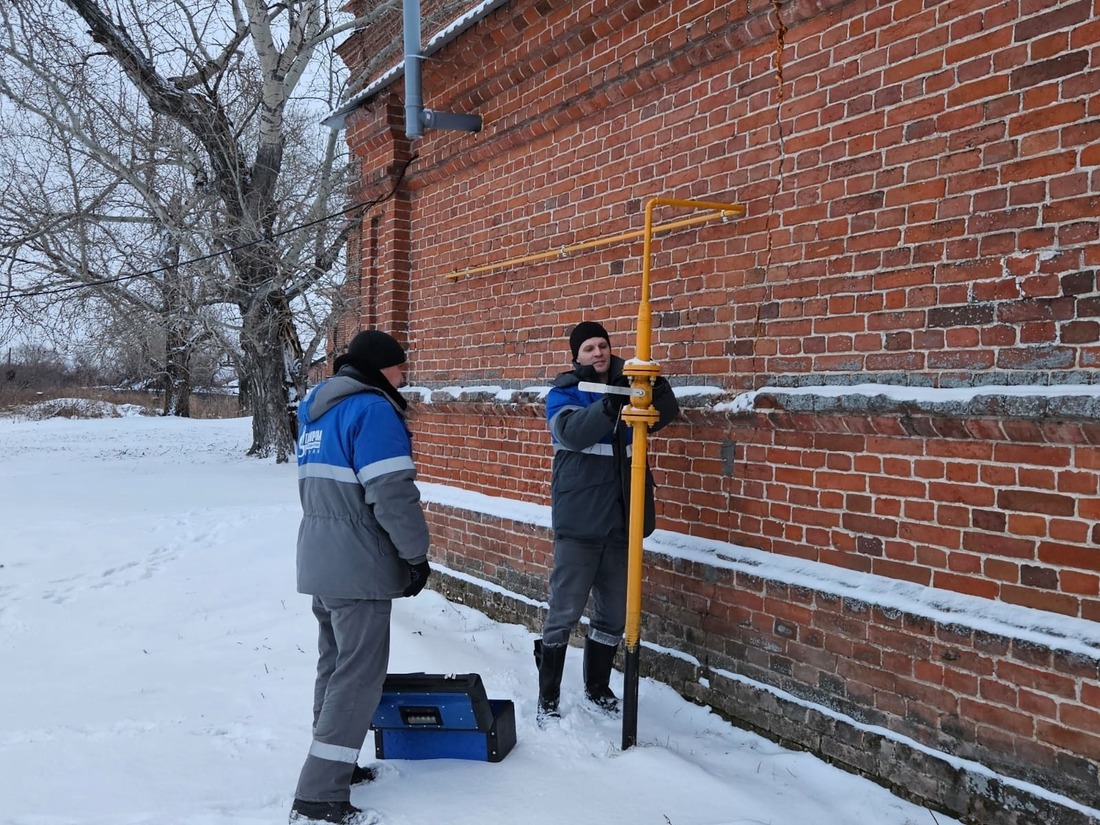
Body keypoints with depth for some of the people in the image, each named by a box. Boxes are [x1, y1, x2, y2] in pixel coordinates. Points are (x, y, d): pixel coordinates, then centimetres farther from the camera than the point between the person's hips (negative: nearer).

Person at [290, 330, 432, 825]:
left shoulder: (314, 407, 14)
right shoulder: (371, 408, -15)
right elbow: (392, 494, -21)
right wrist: (416, 554, -10)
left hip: (318, 558, 9)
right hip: (357, 565, -9)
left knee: (335, 663, 19)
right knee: (359, 673, -5)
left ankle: (331, 765, 31)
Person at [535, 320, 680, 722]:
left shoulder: (626, 387, 11)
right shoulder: (564, 392, -2)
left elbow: (664, 415, -2)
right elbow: (573, 432, -21)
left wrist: (658, 390, -23)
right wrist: (610, 404, -36)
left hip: (621, 520, 5)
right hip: (579, 523, -4)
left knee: (613, 613, 13)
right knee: (564, 612, -2)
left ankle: (598, 686, 30)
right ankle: (547, 697, 10)